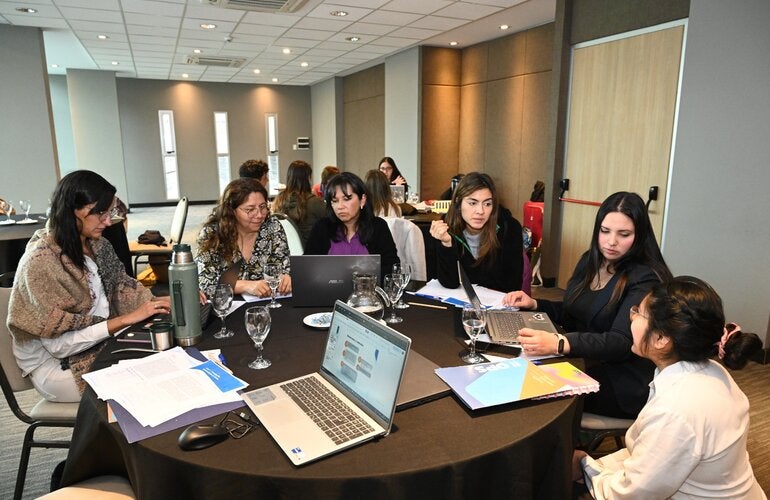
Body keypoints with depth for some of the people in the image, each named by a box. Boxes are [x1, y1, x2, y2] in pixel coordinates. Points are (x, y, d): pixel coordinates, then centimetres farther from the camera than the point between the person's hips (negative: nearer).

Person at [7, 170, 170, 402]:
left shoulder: (97, 245, 0)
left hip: (101, 344, 6)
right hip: (56, 366, -6)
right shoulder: (40, 262, -21)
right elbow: (59, 344, -22)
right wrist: (127, 319, -25)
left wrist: (166, 301, -14)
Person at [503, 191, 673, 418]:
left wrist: (559, 344, -44)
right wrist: (533, 304, 0)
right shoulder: (590, 261, 7)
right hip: (585, 365, 7)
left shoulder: (645, 280, -16)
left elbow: (622, 341, -28)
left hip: (624, 386, -7)